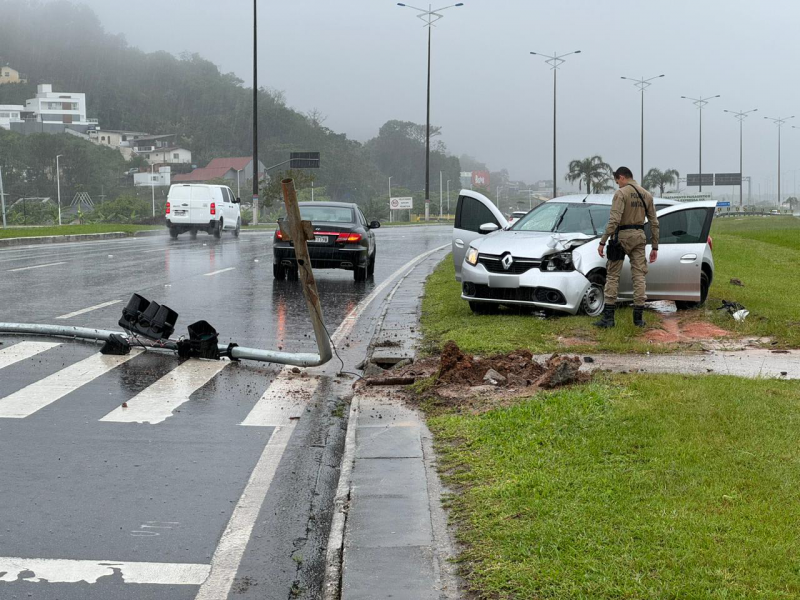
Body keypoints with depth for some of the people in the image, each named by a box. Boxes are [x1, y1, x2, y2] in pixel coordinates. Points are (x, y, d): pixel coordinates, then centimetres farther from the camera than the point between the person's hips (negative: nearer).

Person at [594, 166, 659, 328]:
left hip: (622, 236, -5)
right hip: (639, 236, 5)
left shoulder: (621, 193, -8)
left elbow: (614, 220, -18)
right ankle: (639, 317, 5)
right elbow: (654, 223, 12)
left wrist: (602, 242, -17)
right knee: (639, 275, 6)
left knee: (612, 275, -1)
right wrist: (655, 247, 16)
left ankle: (608, 316, -6)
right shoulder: (647, 195, 11)